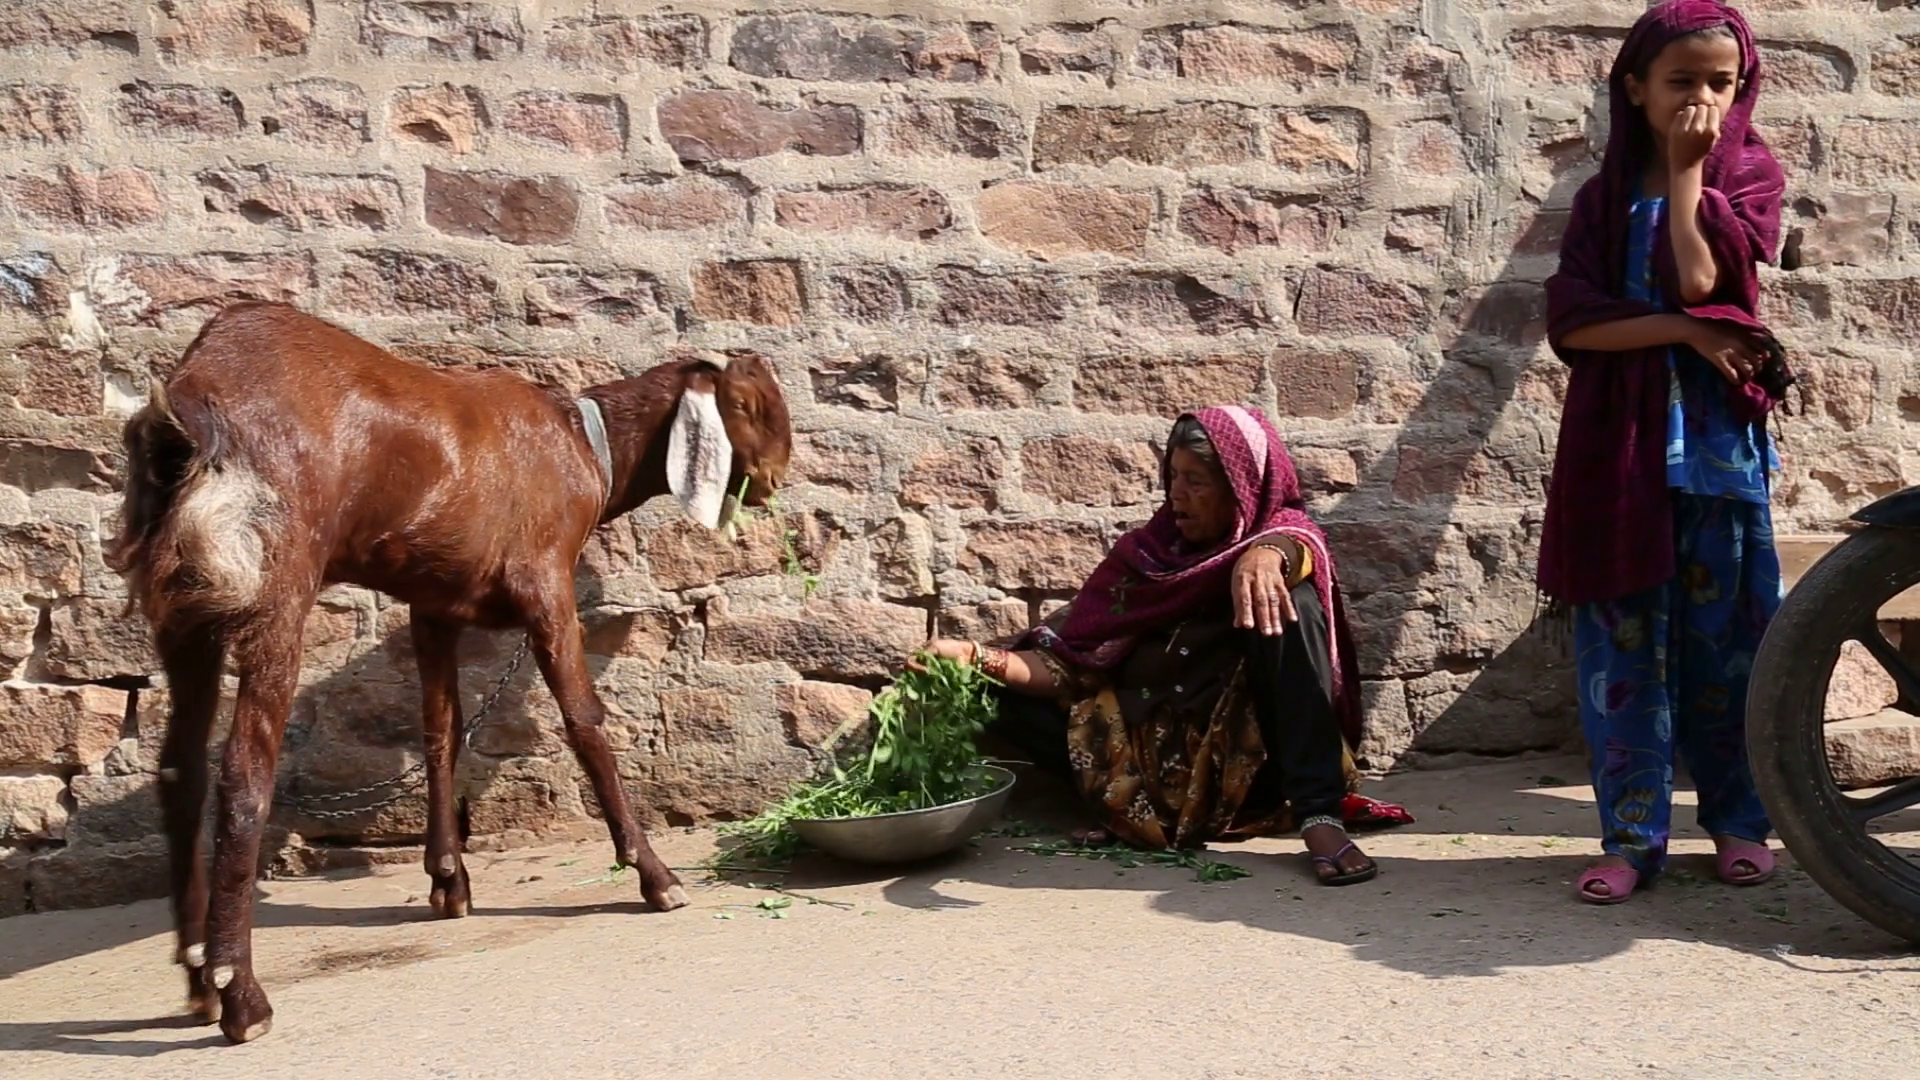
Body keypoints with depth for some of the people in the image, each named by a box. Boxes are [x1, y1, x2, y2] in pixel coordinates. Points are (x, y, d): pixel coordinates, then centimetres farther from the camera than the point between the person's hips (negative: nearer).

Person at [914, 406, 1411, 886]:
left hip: (1254, 754, -3)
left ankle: (1320, 818, -32)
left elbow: (1296, 545, -25)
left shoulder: (1282, 533, 2)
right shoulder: (1147, 551, 9)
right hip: (1161, 752, 3)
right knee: (1007, 700, -9)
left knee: (1288, 601, -26)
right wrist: (978, 658, -15)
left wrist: (1266, 556, -50)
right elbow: (1075, 665, 1)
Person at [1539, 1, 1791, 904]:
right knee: (1622, 641, 1)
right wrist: (1686, 330, -14)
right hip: (1618, 441, 1)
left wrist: (1688, 172, -6)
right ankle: (1630, 836, 7)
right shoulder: (1603, 198, 9)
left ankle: (1738, 820, 19)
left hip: (1716, 439, -1)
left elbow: (1701, 277, -13)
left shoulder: (1750, 175, 5)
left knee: (1724, 634, 5)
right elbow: (1571, 321, -6)